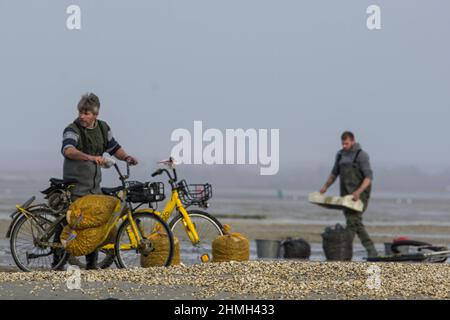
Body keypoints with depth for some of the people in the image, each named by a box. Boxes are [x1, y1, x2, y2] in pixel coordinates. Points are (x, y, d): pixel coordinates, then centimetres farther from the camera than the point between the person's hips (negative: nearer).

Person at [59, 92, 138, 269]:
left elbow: (114, 147, 20)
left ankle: (92, 263, 18)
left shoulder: (103, 128, 6)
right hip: (75, 187, -6)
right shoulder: (72, 130, -15)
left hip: (94, 187, 6)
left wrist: (127, 157, -1)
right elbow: (68, 150, -35)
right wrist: (90, 157, -51)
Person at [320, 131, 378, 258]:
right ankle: (371, 251, 12)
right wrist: (326, 186, 11)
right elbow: (335, 173, 24)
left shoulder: (361, 155, -10)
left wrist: (359, 191, -29)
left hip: (359, 195, -7)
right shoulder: (340, 155, 11)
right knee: (356, 223, 7)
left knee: (352, 221, -12)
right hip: (346, 195, 7)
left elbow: (369, 177, -16)